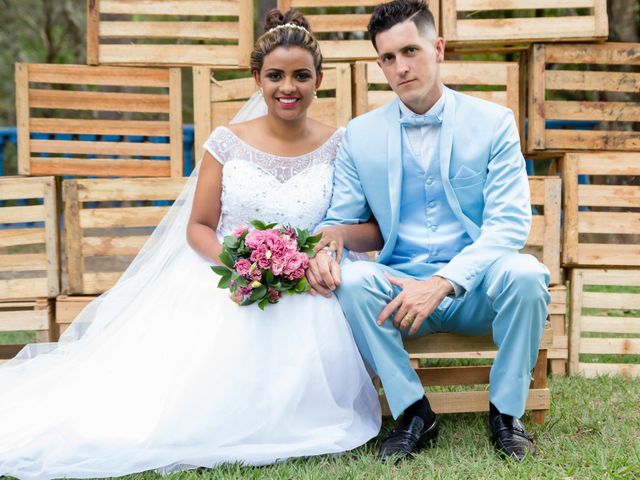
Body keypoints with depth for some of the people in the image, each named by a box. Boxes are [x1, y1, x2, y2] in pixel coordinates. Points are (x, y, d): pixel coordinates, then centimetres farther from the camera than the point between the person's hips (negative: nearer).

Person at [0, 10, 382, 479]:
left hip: (301, 293, 0)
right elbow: (198, 227, 7)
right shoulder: (227, 142, 4)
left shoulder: (340, 146, 3)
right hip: (220, 281, 0)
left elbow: (375, 230, 4)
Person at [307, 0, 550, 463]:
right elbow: (341, 220, 8)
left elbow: (509, 223, -11)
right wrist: (323, 251, -19)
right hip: (399, 289, 2)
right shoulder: (360, 134, 5)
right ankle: (414, 411, -11)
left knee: (525, 273, -33)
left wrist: (441, 283, -25)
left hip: (475, 287, -1)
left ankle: (506, 411, -9)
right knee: (349, 279, -29)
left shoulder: (494, 122, -2)